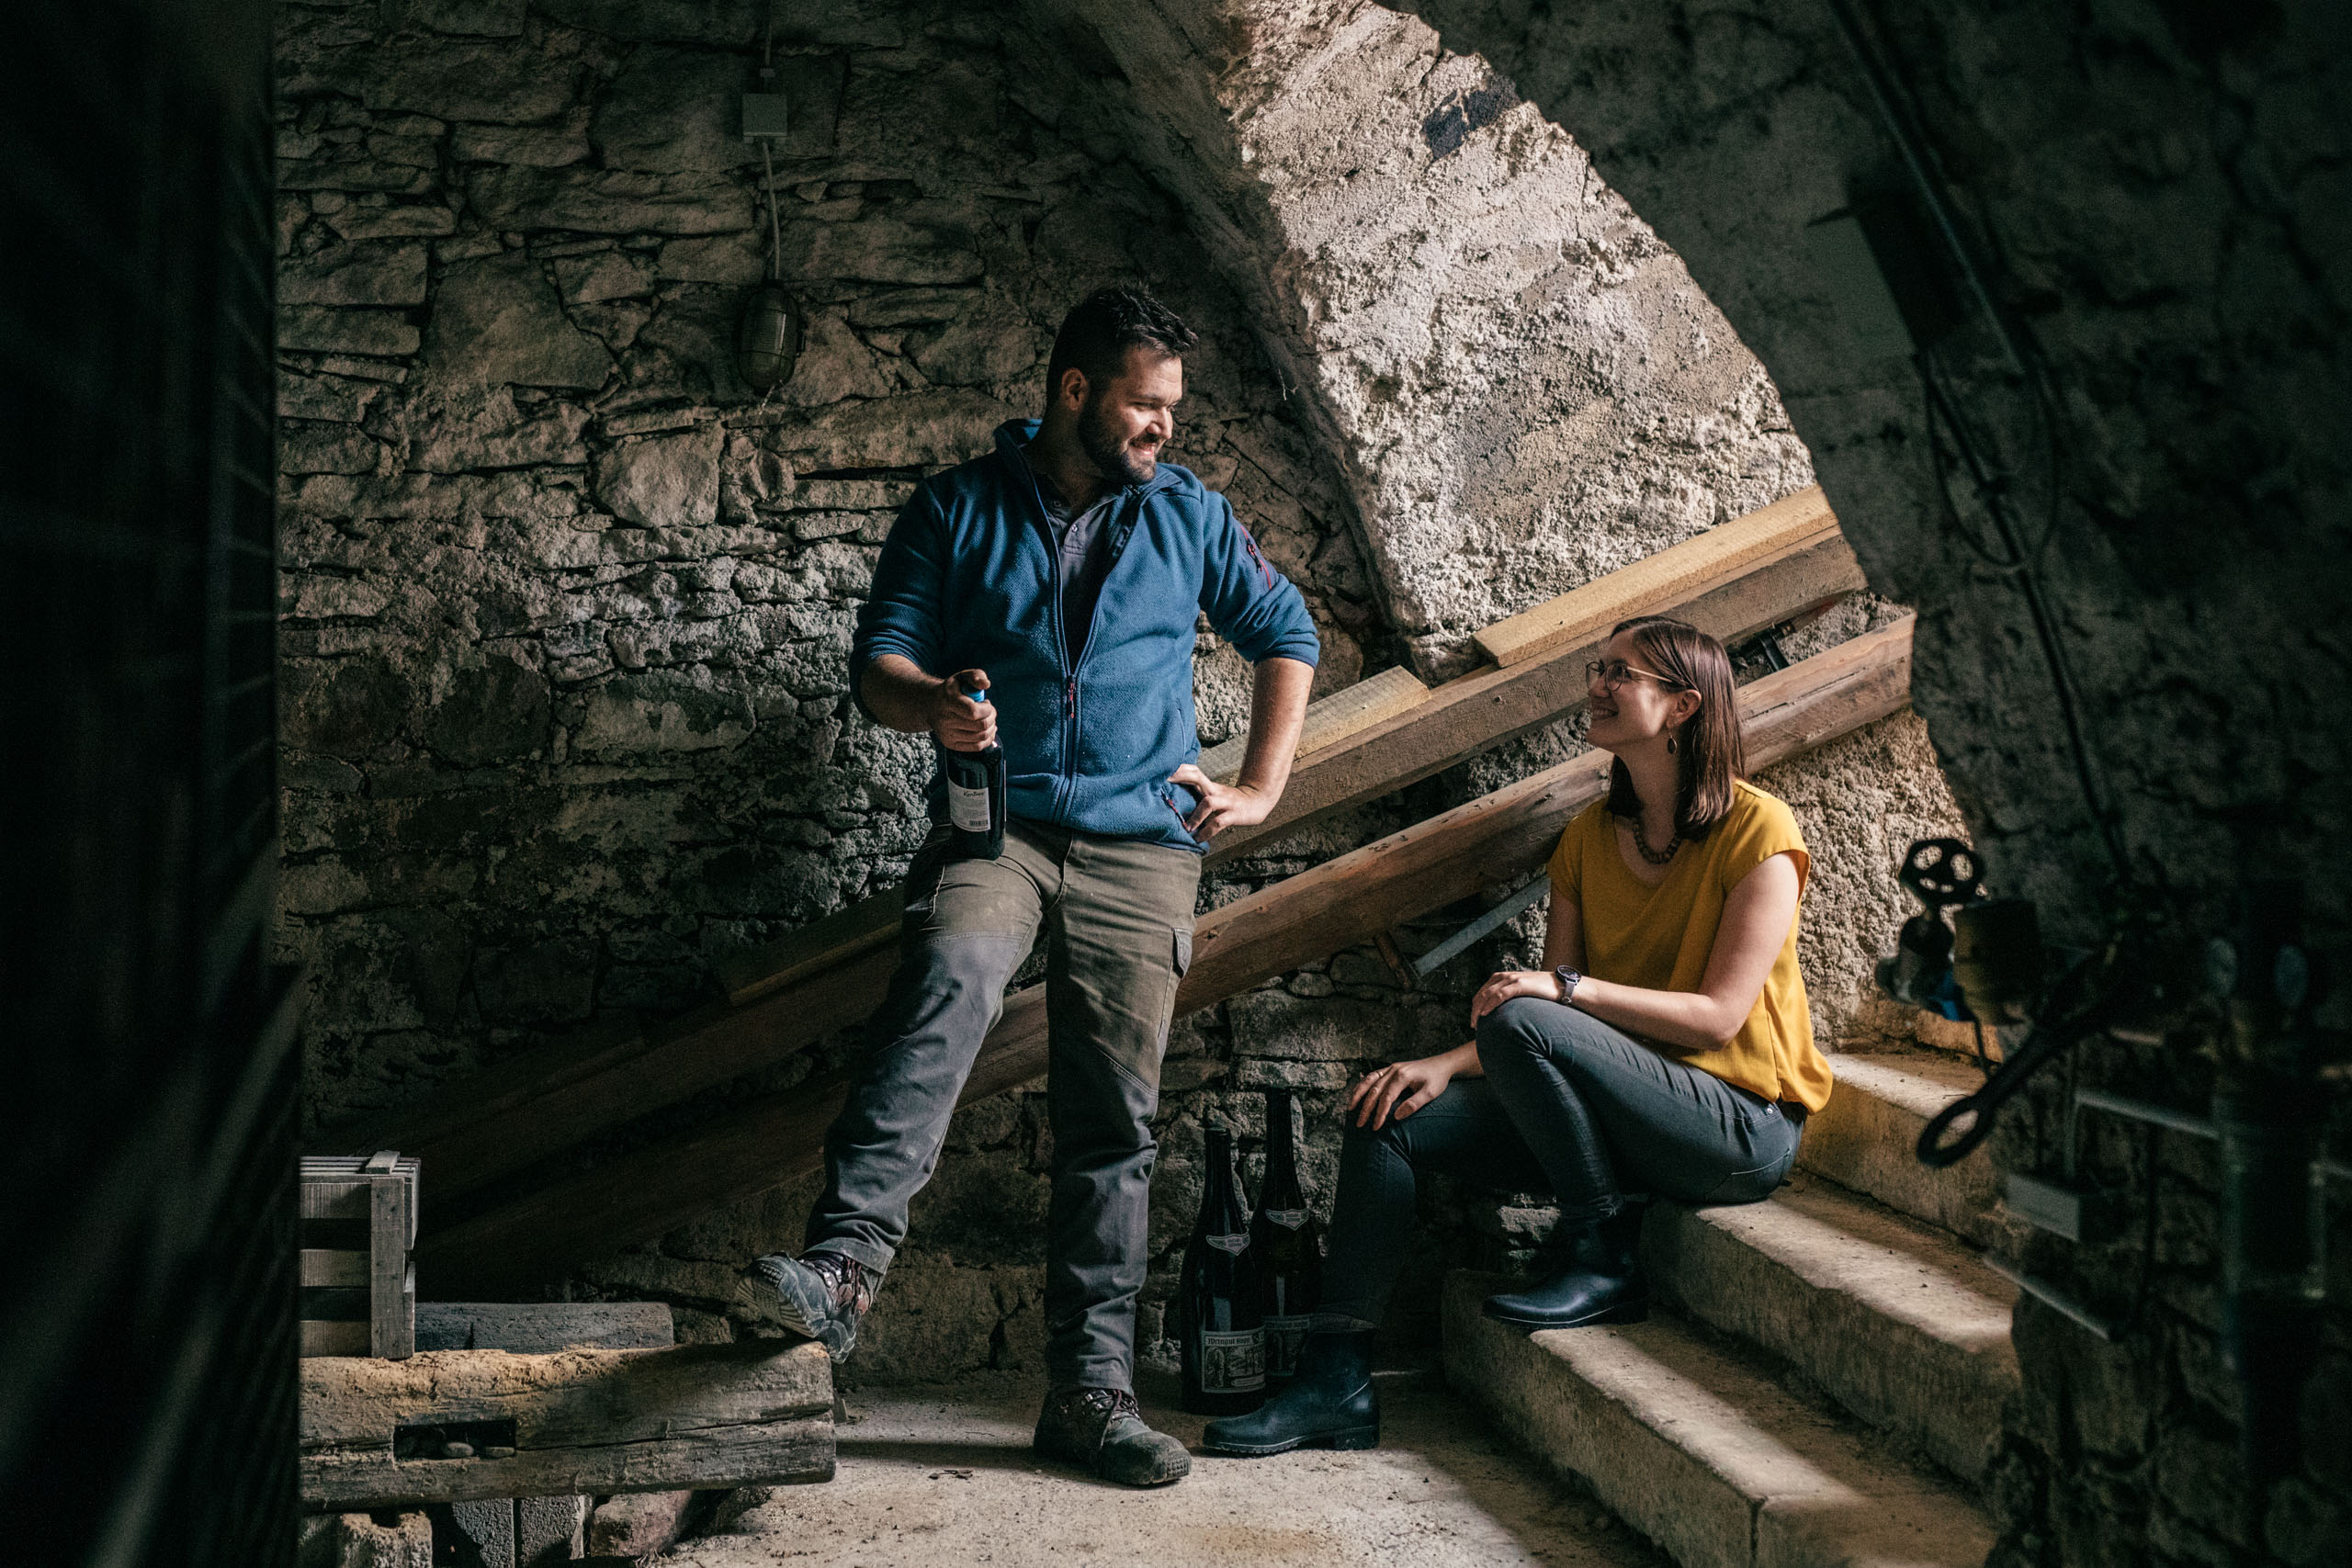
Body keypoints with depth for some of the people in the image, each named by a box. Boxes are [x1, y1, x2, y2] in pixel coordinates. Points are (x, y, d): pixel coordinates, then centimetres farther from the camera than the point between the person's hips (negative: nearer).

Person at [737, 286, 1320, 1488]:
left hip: (1138, 847, 2)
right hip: (994, 830, -2)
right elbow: (877, 663, 1)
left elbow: (1286, 634, 22)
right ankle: (843, 1263, -43)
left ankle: (1090, 1390, 6)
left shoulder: (1188, 517, 12)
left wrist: (1261, 788, 12)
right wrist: (932, 701, -22)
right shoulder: (958, 511, 6)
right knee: (945, 982, -34)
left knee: (1112, 1122, -1)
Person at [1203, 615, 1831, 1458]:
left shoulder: (1757, 831, -10)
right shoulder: (1590, 836, 10)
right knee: (1390, 1119, -8)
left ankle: (1602, 1262, -14)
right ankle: (1336, 1380, -10)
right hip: (1623, 1113, 7)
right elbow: (1546, 998, 8)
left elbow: (1718, 1016, -16)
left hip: (1740, 1123, -7)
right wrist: (1450, 1064, -9)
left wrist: (1566, 987, -25)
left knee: (1524, 1025, -31)